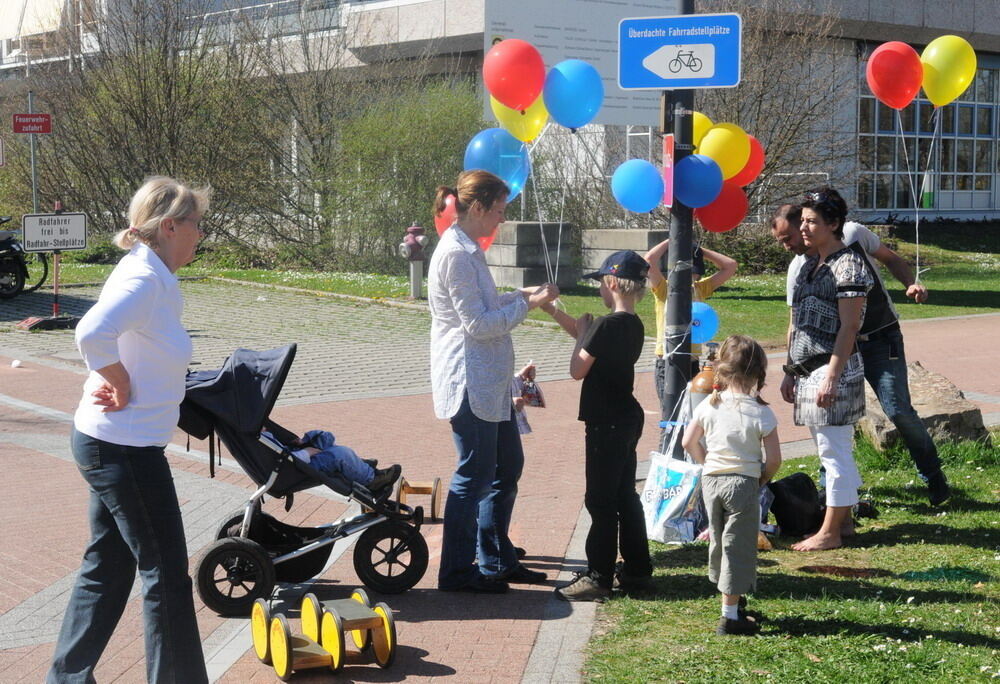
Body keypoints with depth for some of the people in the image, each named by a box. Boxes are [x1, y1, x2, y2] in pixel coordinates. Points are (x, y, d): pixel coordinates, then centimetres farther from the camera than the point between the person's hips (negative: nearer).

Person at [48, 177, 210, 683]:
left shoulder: (150, 275, 9)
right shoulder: (146, 279, -21)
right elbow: (93, 333, -37)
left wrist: (117, 384, 0)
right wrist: (121, 386, -21)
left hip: (105, 445, 10)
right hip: (126, 450, -10)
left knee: (107, 568, 19)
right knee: (166, 576, 1)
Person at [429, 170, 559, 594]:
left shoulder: (468, 250, 14)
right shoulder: (456, 254, -18)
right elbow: (479, 324, -20)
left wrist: (521, 295, 12)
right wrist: (528, 304, -13)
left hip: (490, 382, 11)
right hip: (468, 380, -11)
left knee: (508, 466, 15)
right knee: (475, 475, -2)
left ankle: (497, 561, 26)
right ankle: (457, 571, 8)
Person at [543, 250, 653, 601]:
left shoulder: (607, 325, -20)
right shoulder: (634, 325, 9)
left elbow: (577, 370, -17)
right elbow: (583, 332, 24)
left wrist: (581, 333, -5)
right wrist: (553, 310, 21)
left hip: (606, 423, -9)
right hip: (627, 418, 9)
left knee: (600, 499, -3)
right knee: (624, 495, 16)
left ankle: (599, 577, 1)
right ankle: (636, 569, 23)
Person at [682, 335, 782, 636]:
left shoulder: (708, 405, -3)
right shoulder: (760, 413, -14)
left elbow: (689, 442, 5)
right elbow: (774, 459, -13)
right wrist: (762, 478, 6)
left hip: (711, 480, 5)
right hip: (743, 484, -5)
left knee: (719, 541, 20)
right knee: (738, 546, 2)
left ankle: (733, 601, 35)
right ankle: (730, 616, 4)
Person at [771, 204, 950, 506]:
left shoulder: (852, 234, -9)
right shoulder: (798, 270, -2)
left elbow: (891, 259, 5)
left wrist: (910, 284, -13)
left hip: (882, 339, -3)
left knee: (898, 409, -10)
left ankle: (935, 479, 8)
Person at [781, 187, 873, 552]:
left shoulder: (848, 264, -11)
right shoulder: (809, 265, 15)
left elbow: (848, 327, -16)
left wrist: (832, 377, -20)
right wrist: (790, 373, 18)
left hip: (834, 370, -9)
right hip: (808, 371, 9)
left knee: (834, 452, -3)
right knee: (834, 451, 15)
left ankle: (830, 532, 2)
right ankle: (843, 519, 24)